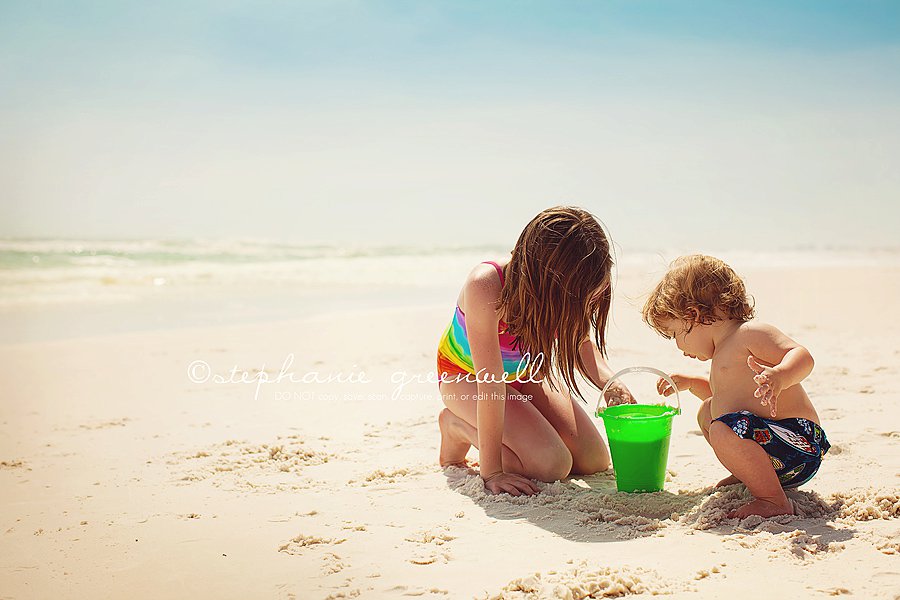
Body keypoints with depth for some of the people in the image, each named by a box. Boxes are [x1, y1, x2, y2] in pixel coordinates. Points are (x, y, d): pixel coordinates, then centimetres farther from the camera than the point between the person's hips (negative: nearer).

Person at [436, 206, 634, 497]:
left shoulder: (566, 288, -24)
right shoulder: (486, 286, -41)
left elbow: (580, 341, -3)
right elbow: (491, 387, -37)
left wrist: (608, 382, -25)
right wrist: (491, 472, -32)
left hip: (525, 371, 6)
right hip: (466, 375, -6)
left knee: (595, 461, -2)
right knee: (551, 464, -22)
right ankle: (457, 426, 3)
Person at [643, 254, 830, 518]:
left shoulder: (750, 333, -12)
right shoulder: (723, 353, 20)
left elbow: (803, 357, -26)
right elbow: (723, 396, 40)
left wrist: (779, 376, -45)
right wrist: (690, 383, 33)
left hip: (798, 445, -11)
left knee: (723, 430, -36)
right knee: (707, 412, 26)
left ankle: (774, 501, -22)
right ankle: (749, 474, 20)